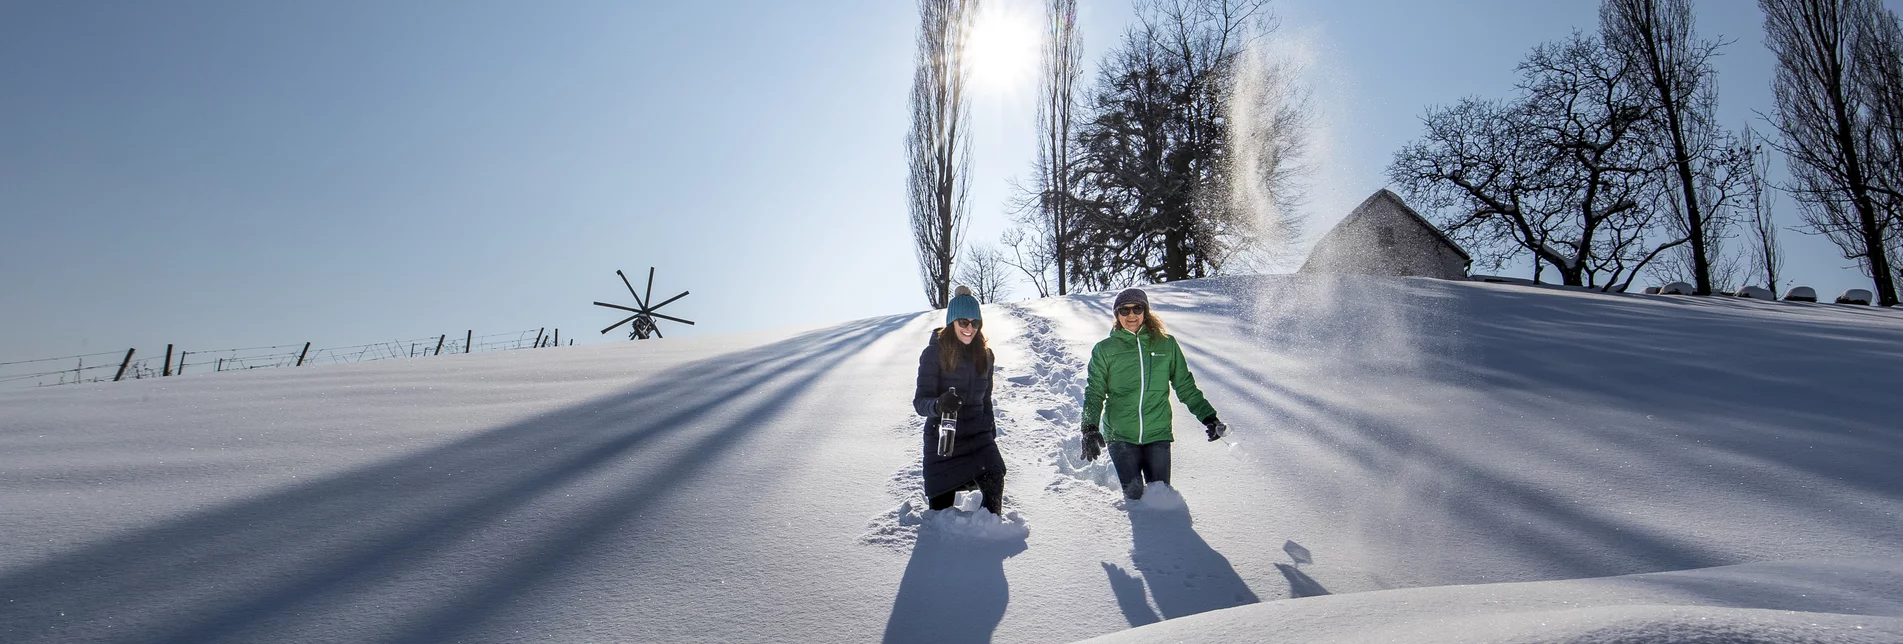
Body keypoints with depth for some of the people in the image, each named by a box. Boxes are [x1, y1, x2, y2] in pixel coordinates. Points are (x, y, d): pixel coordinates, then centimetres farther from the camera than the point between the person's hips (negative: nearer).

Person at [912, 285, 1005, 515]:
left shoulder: (984, 354, 7)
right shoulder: (934, 353, -8)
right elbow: (920, 401, -14)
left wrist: (991, 432, 15)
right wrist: (938, 404, -35)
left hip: (978, 436, 3)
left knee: (994, 484, -18)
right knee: (941, 507, 0)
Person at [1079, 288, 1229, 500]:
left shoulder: (1166, 344, 5)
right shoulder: (1105, 349, 3)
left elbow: (1185, 385, 13)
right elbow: (1094, 393, 4)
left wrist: (1207, 416, 9)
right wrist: (1089, 428, -9)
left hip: (1158, 433, 1)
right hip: (1120, 435, -1)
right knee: (1134, 494, -7)